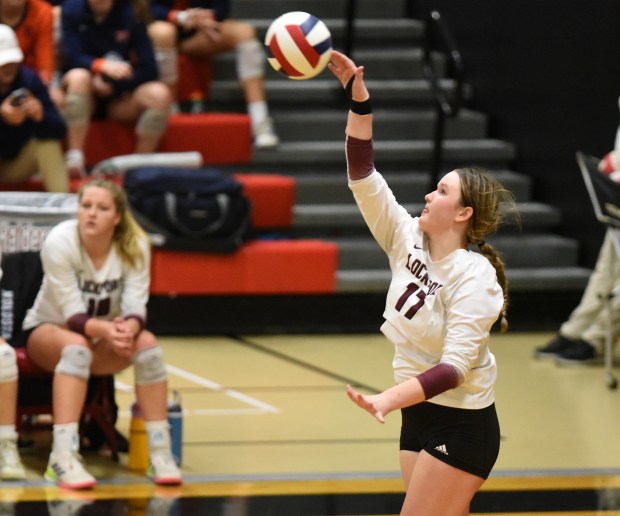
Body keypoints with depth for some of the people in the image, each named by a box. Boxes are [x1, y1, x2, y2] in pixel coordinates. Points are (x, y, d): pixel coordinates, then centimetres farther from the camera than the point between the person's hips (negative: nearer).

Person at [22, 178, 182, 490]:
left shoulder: (135, 246, -14)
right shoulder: (59, 242, -23)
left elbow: (135, 306, -19)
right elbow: (73, 313, -26)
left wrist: (127, 329, -44)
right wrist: (105, 331, -47)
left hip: (106, 337, 3)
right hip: (48, 331, -3)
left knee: (146, 342, -28)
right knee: (77, 345, -38)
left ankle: (160, 454, -24)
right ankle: (63, 457, -46)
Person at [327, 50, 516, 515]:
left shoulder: (474, 279, -18)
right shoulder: (408, 239, 1)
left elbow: (455, 366, -25)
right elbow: (364, 177, -1)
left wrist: (389, 400, -38)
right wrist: (358, 96, -10)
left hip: (460, 424, -7)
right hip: (420, 415, 7)